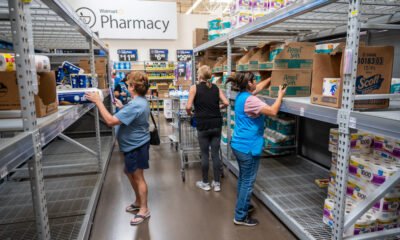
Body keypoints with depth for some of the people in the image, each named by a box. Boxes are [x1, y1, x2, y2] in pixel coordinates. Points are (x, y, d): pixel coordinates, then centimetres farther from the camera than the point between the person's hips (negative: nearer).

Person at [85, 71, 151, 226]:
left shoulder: (135, 105, -28)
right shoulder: (140, 102, 6)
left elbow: (110, 121, -31)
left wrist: (98, 102, -25)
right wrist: (122, 108, 12)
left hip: (136, 146, -10)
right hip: (134, 145, 10)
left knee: (138, 177, 3)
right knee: (130, 172, 23)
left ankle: (144, 209, 20)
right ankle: (139, 201, 39)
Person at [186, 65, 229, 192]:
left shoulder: (195, 88, -3)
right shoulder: (216, 88, 7)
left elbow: (188, 107, -10)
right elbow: (226, 103, 2)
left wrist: (189, 113, 11)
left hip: (203, 125, -3)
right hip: (217, 124, 3)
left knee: (205, 154, 8)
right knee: (215, 154, 10)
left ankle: (205, 183, 21)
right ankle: (217, 183, 18)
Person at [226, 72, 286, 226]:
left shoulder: (241, 96, 7)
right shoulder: (250, 100, -22)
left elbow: (258, 88, 25)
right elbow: (273, 111, -23)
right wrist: (280, 95, -9)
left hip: (238, 145, 10)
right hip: (247, 147, -10)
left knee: (243, 178, 23)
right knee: (248, 182, 2)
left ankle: (242, 206, 39)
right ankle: (240, 217, 13)